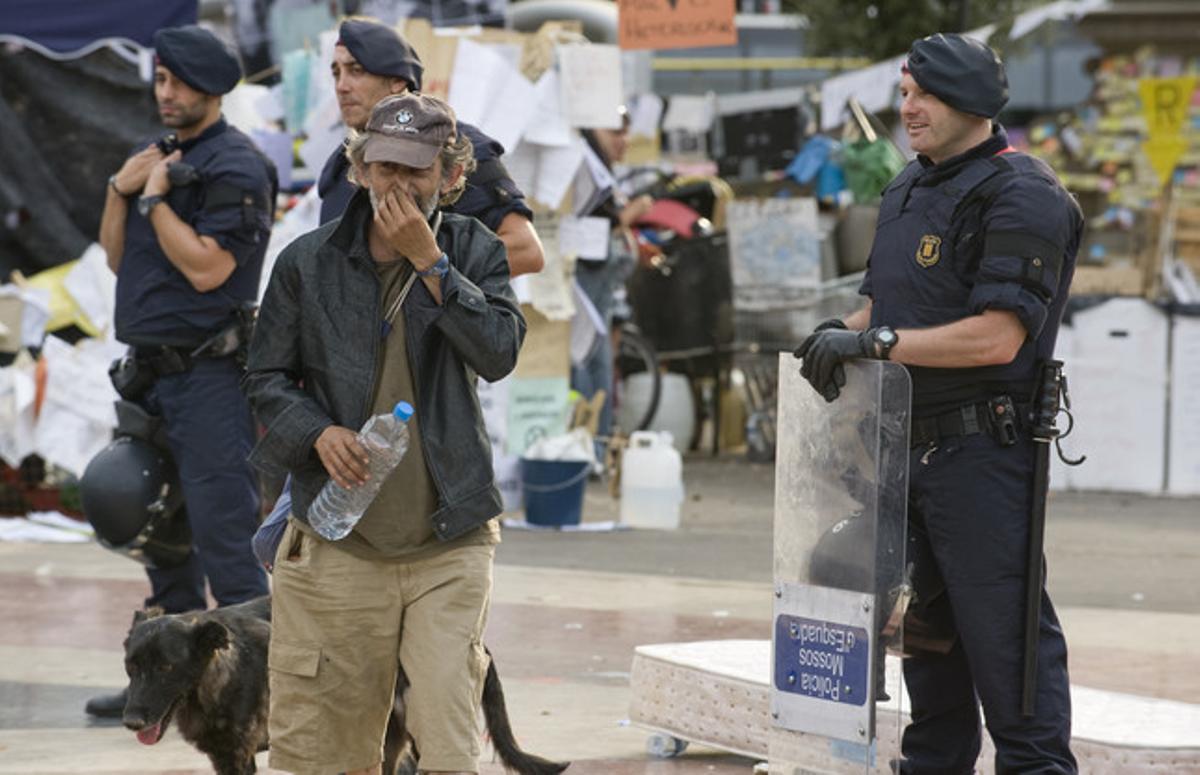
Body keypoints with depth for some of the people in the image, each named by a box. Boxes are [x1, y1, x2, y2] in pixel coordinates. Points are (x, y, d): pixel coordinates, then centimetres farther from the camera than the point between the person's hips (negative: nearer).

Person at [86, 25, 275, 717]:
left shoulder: (235, 167, -10)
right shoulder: (157, 154, 16)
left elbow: (206, 267, -18)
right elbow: (118, 257, 17)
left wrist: (155, 199, -11)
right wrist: (120, 191, 2)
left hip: (210, 374, -9)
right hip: (152, 372, 9)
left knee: (223, 530, -10)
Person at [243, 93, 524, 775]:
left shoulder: (474, 252, 4)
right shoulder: (309, 262, 4)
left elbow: (500, 353, -12)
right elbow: (267, 378, 9)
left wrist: (428, 260, -16)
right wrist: (319, 432, -10)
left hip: (449, 545, -1)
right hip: (337, 545, 1)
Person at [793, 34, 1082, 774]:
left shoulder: (1022, 197, -14)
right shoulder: (910, 189, 15)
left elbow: (997, 337, -22)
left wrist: (876, 342, -20)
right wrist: (845, 331, 0)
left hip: (982, 449, -9)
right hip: (908, 445, 9)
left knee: (1002, 626, -9)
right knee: (927, 624, 17)